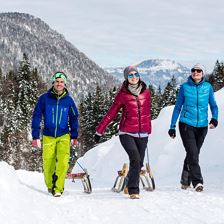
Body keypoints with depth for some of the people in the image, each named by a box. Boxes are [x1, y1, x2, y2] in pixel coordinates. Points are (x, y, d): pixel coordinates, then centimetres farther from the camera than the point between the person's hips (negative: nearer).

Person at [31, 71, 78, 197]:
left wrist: (74, 136, 12)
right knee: (48, 164, 2)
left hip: (64, 136, 0)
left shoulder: (68, 100, 1)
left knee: (63, 161, -18)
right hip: (48, 136, 0)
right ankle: (50, 186, 26)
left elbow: (74, 118, 13)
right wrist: (35, 136, -3)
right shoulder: (44, 98, -3)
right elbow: (36, 117, 0)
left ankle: (58, 188, -11)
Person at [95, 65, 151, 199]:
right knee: (135, 159, -20)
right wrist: (100, 130, 4)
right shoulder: (123, 94, -2)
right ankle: (133, 190, -13)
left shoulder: (146, 92, 7)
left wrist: (148, 130, 26)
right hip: (127, 133, -4)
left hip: (142, 134, 4)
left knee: (139, 163, 5)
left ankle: (130, 185, 29)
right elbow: (111, 113, 2)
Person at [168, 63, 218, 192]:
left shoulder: (208, 87, 3)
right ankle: (197, 181, -17)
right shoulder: (185, 87, 0)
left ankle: (185, 181, 27)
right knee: (193, 153, -15)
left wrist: (214, 118, -9)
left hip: (202, 126, 2)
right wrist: (172, 126, 6)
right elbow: (178, 107, 7)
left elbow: (213, 105, 11)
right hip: (186, 124, -2)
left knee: (194, 154, 11)